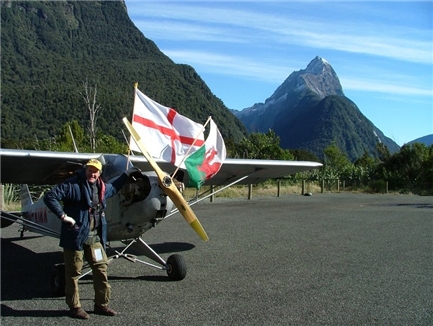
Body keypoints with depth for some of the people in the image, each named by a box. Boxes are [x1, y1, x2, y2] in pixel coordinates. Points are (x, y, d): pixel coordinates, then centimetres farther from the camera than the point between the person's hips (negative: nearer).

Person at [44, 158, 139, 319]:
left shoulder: (102, 187, 13)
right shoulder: (73, 185, -11)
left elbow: (113, 187, 37)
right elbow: (50, 197, -17)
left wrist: (126, 174, 39)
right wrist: (63, 215, -23)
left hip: (95, 238, 7)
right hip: (75, 236, -7)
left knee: (101, 268, 10)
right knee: (73, 273, 4)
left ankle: (101, 304, 23)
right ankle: (74, 307, 18)